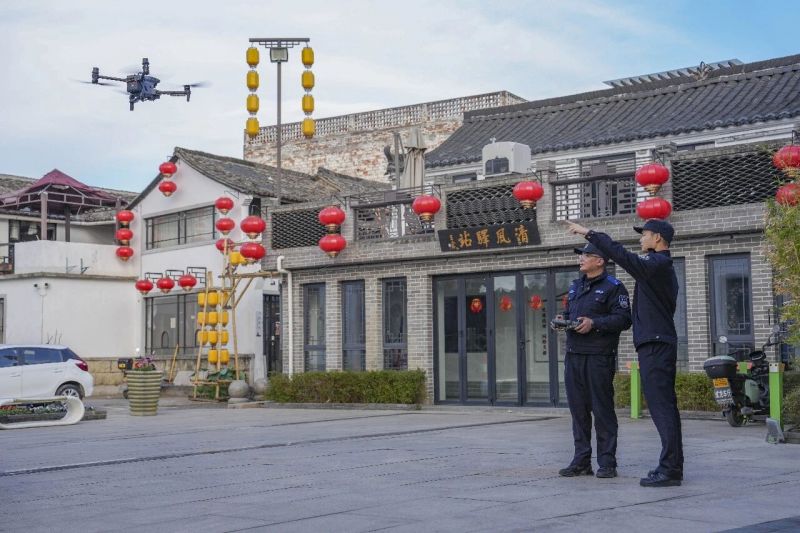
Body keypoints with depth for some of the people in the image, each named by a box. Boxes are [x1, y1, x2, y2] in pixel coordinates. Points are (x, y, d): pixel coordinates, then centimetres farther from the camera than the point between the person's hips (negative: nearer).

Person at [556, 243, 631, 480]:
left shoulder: (613, 287, -3)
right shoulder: (575, 287, 20)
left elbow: (623, 319, -12)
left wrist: (594, 323, -20)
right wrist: (562, 321, 6)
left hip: (599, 356, -7)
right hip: (573, 356, 7)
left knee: (602, 409, -3)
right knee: (578, 409, 8)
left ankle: (607, 463, 3)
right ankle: (581, 461, 15)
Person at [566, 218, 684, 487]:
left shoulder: (656, 264, -12)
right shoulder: (664, 267, 21)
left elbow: (621, 255, -18)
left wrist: (589, 232, -13)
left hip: (654, 345, -10)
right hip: (662, 343, 10)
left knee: (661, 406, -11)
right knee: (666, 406, 12)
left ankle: (670, 469, -13)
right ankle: (673, 466, 16)